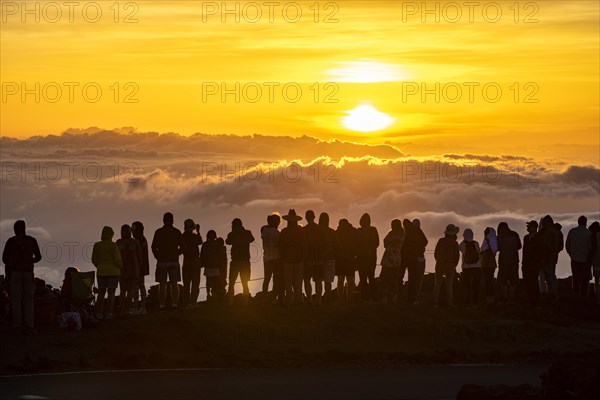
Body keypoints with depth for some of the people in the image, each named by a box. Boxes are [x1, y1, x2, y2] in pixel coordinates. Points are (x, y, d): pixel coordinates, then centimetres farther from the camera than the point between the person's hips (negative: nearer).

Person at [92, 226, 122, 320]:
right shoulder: (113, 245, -12)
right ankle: (109, 313, -4)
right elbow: (117, 260, -13)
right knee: (111, 293, 0)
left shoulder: (97, 245, -1)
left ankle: (99, 313, 8)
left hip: (101, 272, 3)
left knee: (101, 293, 11)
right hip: (113, 272, -3)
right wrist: (120, 266, 8)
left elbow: (94, 260, 3)